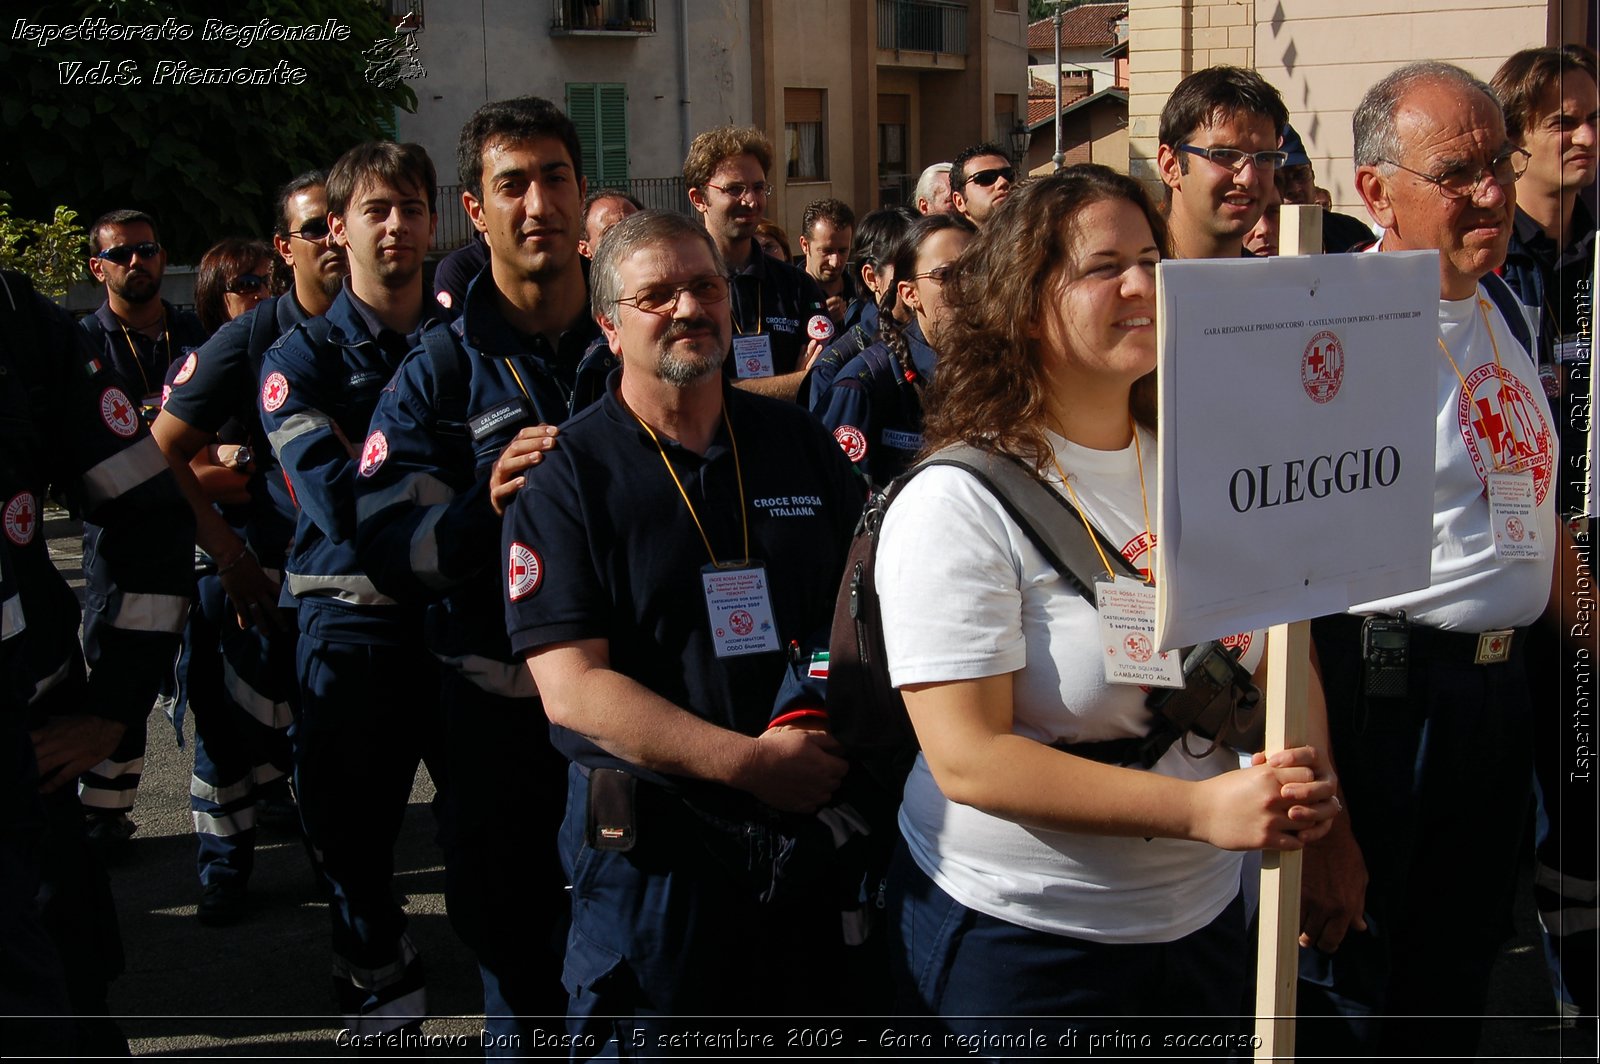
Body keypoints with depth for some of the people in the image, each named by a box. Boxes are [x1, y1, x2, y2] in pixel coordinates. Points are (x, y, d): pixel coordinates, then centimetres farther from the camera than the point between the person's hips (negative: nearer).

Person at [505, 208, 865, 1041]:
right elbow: (572, 688, -16)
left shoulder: (800, 444, 6)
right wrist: (752, 763, -21)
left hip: (810, 837, 4)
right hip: (650, 847, -4)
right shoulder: (567, 478, -8)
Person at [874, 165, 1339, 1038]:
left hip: (1203, 916, 6)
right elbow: (968, 760, -22)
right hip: (1014, 936, -6)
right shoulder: (956, 505, -16)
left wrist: (1303, 774, -13)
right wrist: (1202, 809, -27)